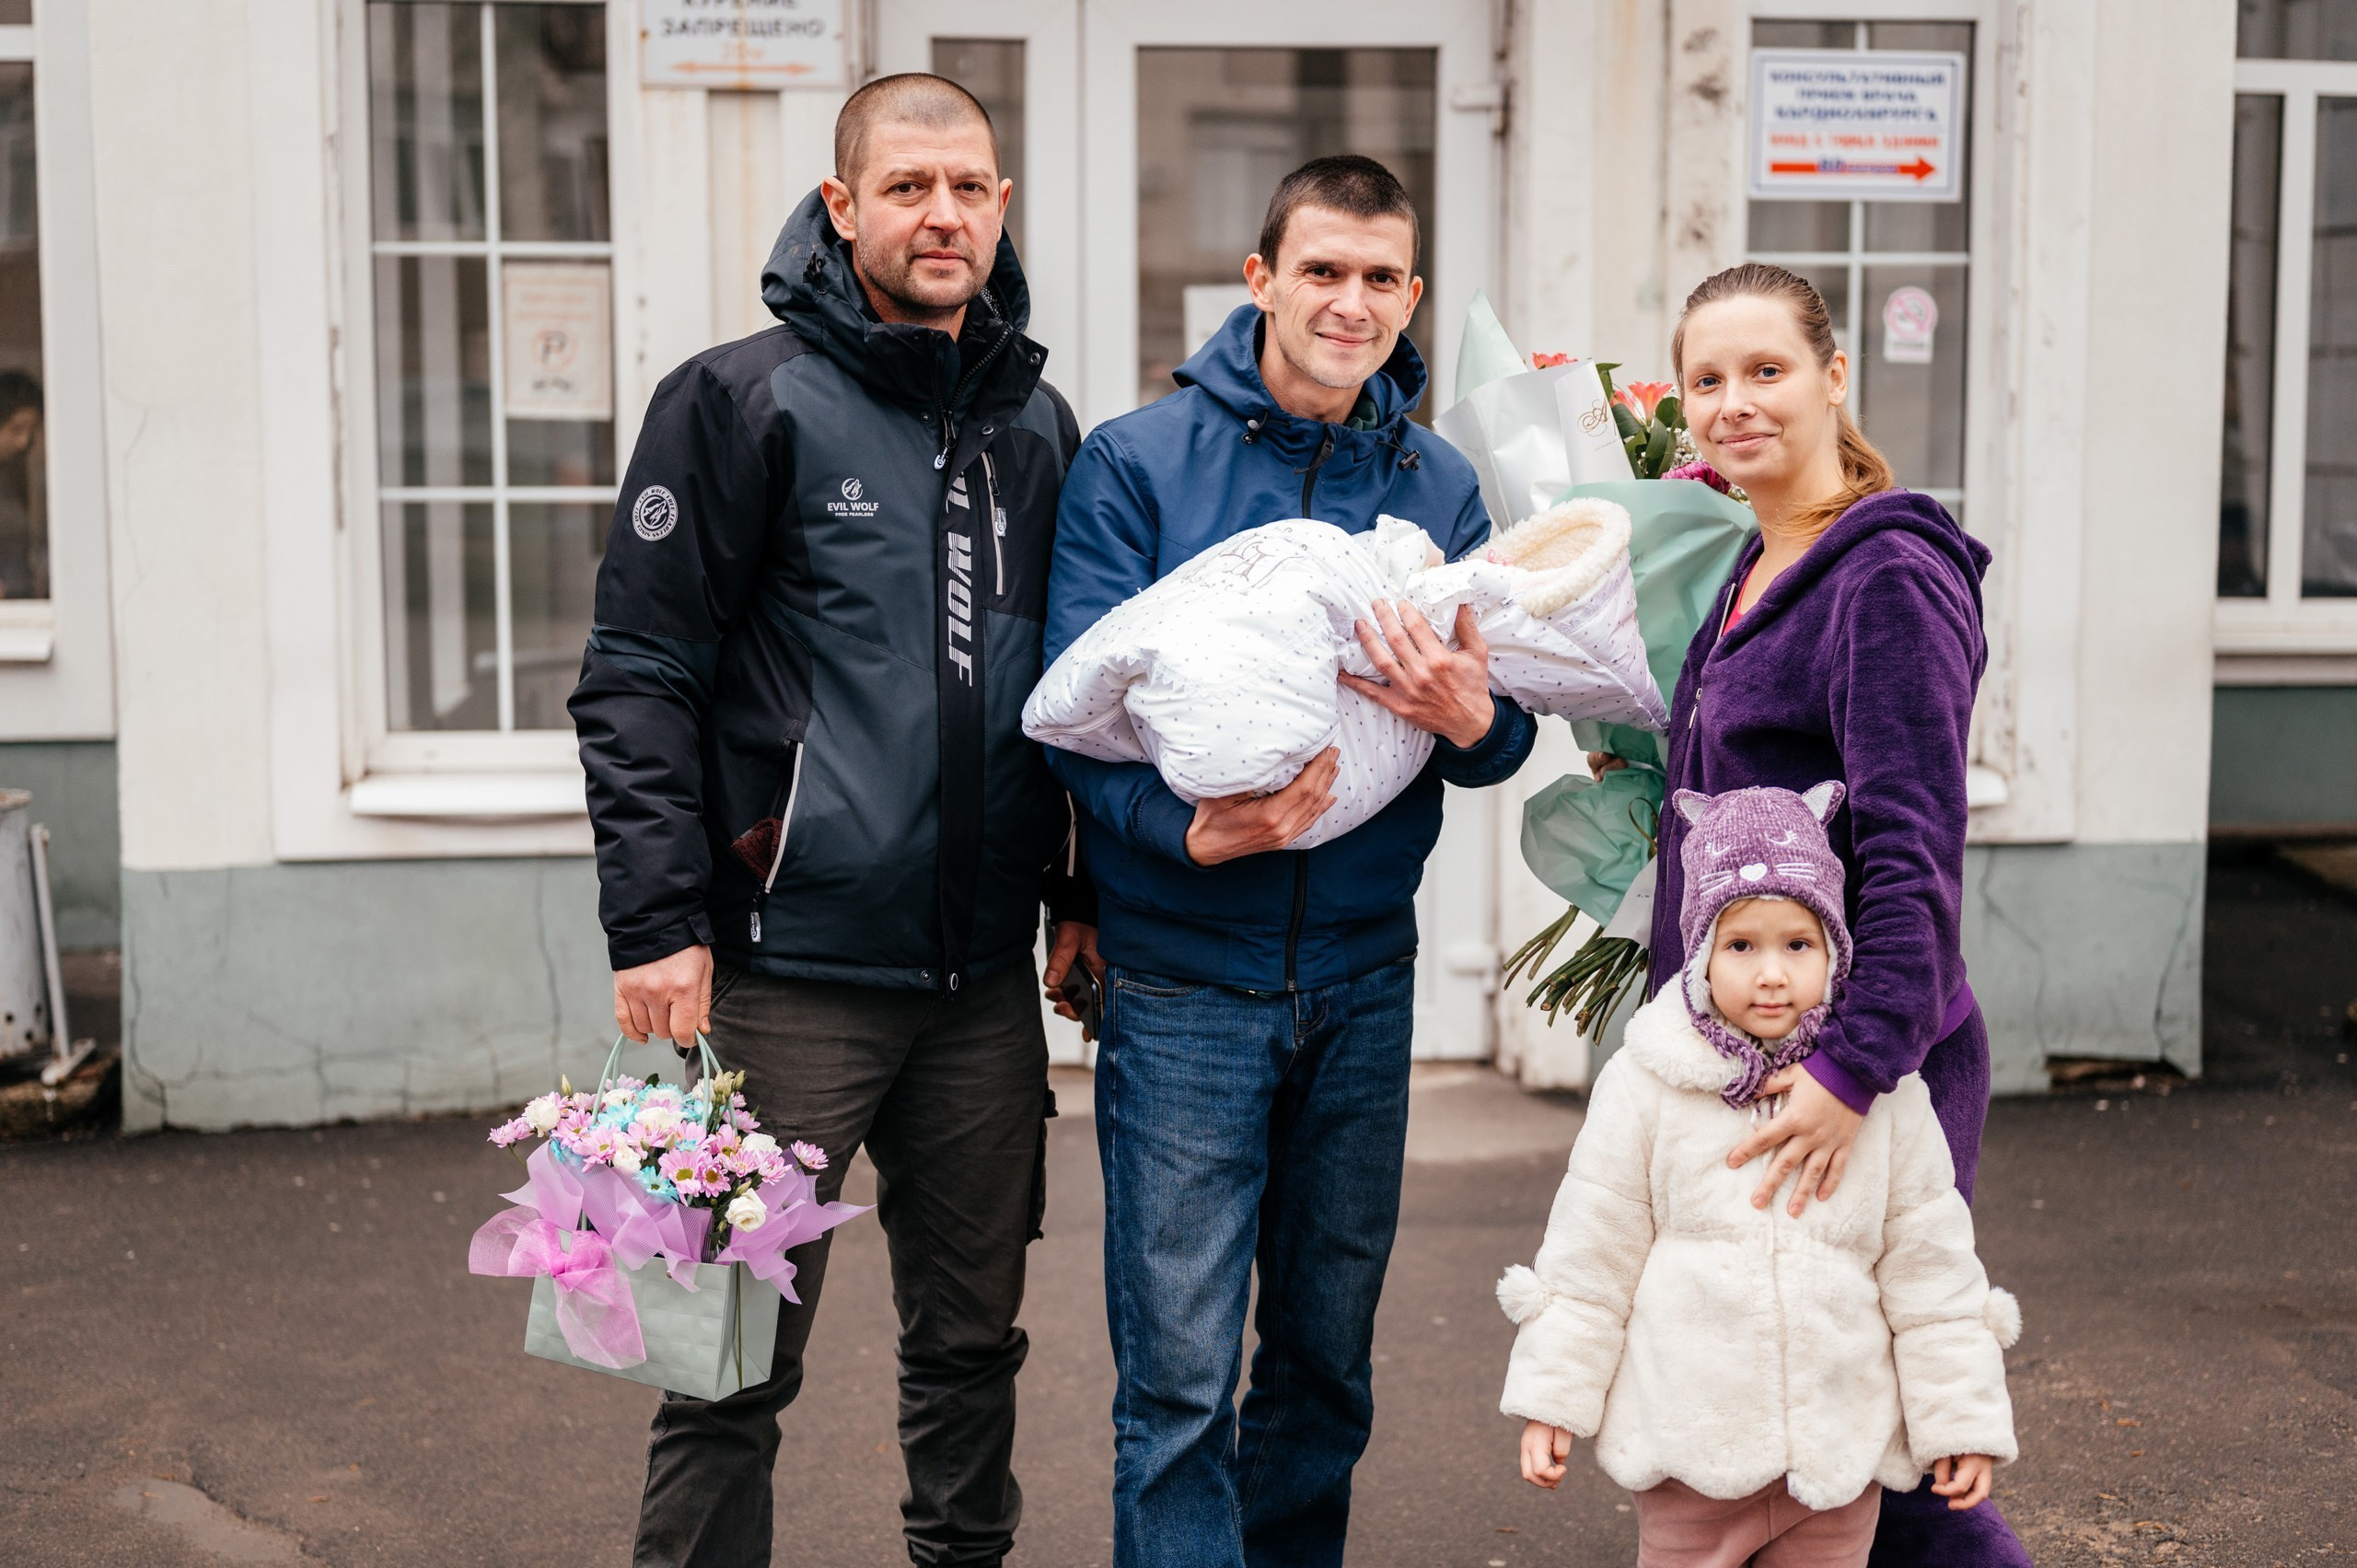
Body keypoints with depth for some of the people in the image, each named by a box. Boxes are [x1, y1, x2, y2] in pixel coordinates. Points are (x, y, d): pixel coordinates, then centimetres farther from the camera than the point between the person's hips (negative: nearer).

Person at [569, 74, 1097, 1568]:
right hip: (792, 973, -5)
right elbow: (639, 677, -8)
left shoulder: (1037, 424, 12)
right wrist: (656, 920, -15)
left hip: (983, 980, 5)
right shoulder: (744, 403, -4)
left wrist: (1083, 887, 14)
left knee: (974, 1335, 15)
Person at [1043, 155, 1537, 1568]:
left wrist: (1472, 719, -20)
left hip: (1363, 975, 4)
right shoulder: (1137, 463, -4)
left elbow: (1505, 738, 4)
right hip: (1186, 982, -4)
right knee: (1181, 1373, -3)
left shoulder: (1441, 486, 7)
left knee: (1331, 1354, 15)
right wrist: (1190, 826, -28)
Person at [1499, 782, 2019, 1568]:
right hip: (1688, 1443, -1)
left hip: (1842, 1445, 1)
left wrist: (1961, 1416, 4)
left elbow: (1929, 1260, 3)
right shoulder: (1645, 1085, -6)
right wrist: (1552, 1396, 1)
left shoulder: (1884, 1090, -2)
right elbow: (1593, 1253, 0)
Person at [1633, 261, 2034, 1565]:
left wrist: (1855, 1068, -29)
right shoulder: (1752, 574, 14)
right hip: (1736, 1055, 9)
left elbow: (1914, 854, -22)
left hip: (1864, 1069, -9)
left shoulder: (1891, 572, -14)